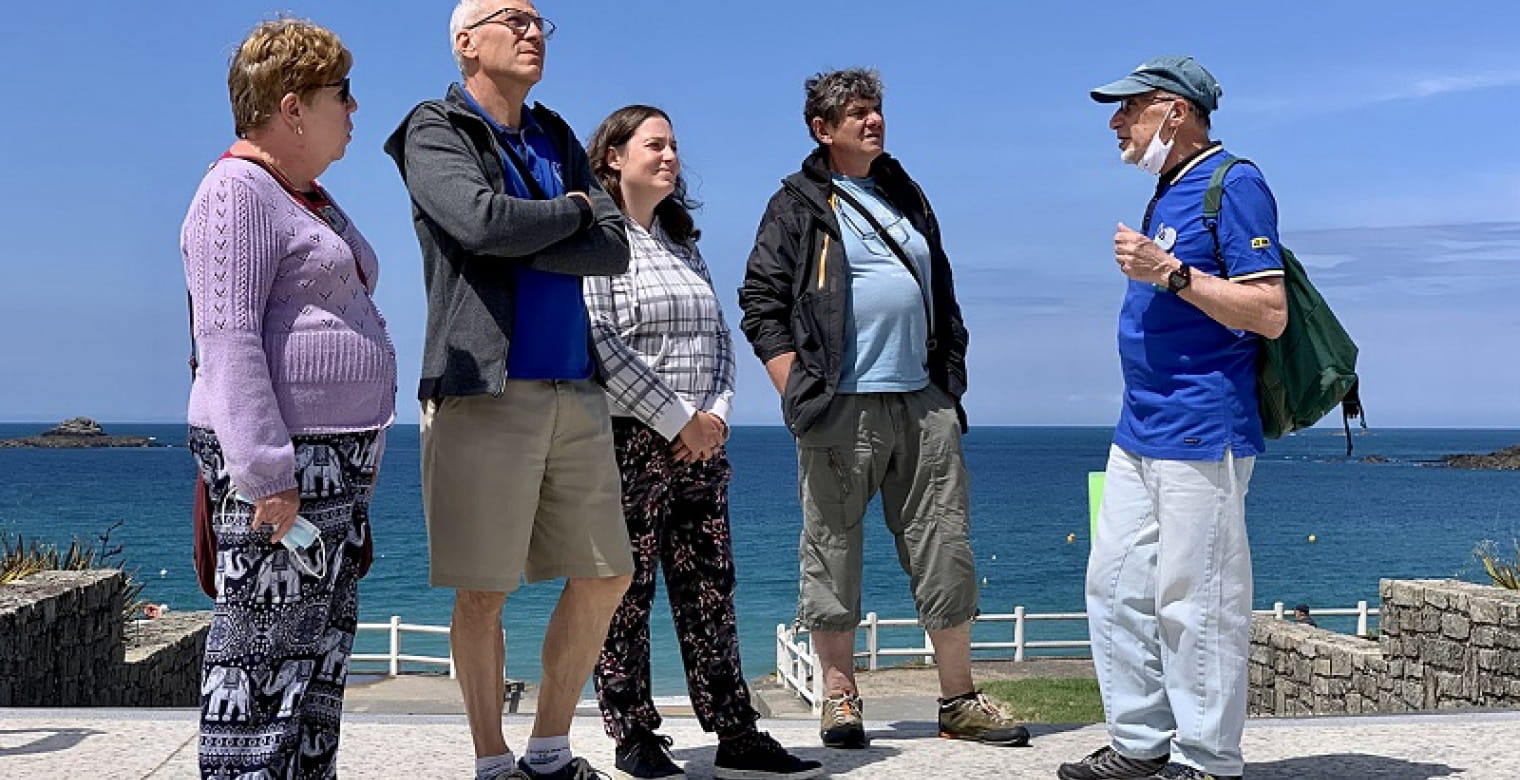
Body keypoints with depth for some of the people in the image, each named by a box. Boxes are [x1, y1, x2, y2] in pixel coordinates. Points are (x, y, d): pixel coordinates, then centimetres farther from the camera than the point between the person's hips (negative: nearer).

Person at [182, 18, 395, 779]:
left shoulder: (310, 198, 20)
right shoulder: (237, 191, -10)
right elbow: (228, 339, -18)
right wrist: (267, 476, -24)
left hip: (337, 460, 10)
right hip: (279, 467, -10)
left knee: (321, 657, 12)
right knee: (262, 657, -7)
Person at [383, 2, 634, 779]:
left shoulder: (556, 138, 18)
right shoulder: (434, 133, 0)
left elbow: (614, 248, 4)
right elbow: (483, 221, -20)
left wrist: (517, 242, -9)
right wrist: (569, 213, -3)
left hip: (575, 390, 7)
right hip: (485, 391, -6)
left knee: (604, 578, 9)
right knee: (483, 592, 0)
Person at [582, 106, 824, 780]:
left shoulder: (683, 243, 19)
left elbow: (719, 337, 18)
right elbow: (599, 342, -15)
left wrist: (715, 414, 1)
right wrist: (676, 421, -14)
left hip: (699, 443, 7)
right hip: (628, 441, -7)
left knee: (710, 590, 7)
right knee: (625, 592, 0)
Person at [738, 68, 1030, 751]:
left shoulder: (908, 198, 20)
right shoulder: (798, 206, 4)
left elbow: (943, 299, 24)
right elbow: (760, 306, -3)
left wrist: (950, 386, 15)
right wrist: (801, 398, -10)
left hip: (924, 405, 5)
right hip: (841, 411, -5)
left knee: (946, 553, 5)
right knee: (832, 555, 1)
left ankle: (959, 702, 14)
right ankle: (840, 699, 13)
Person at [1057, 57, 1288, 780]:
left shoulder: (1234, 184, -10)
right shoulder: (1168, 191, 18)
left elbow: (1269, 314, -17)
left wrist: (1170, 273, -21)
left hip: (1202, 433, -10)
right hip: (1140, 432, 10)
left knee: (1192, 602, -4)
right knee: (1115, 586, 12)